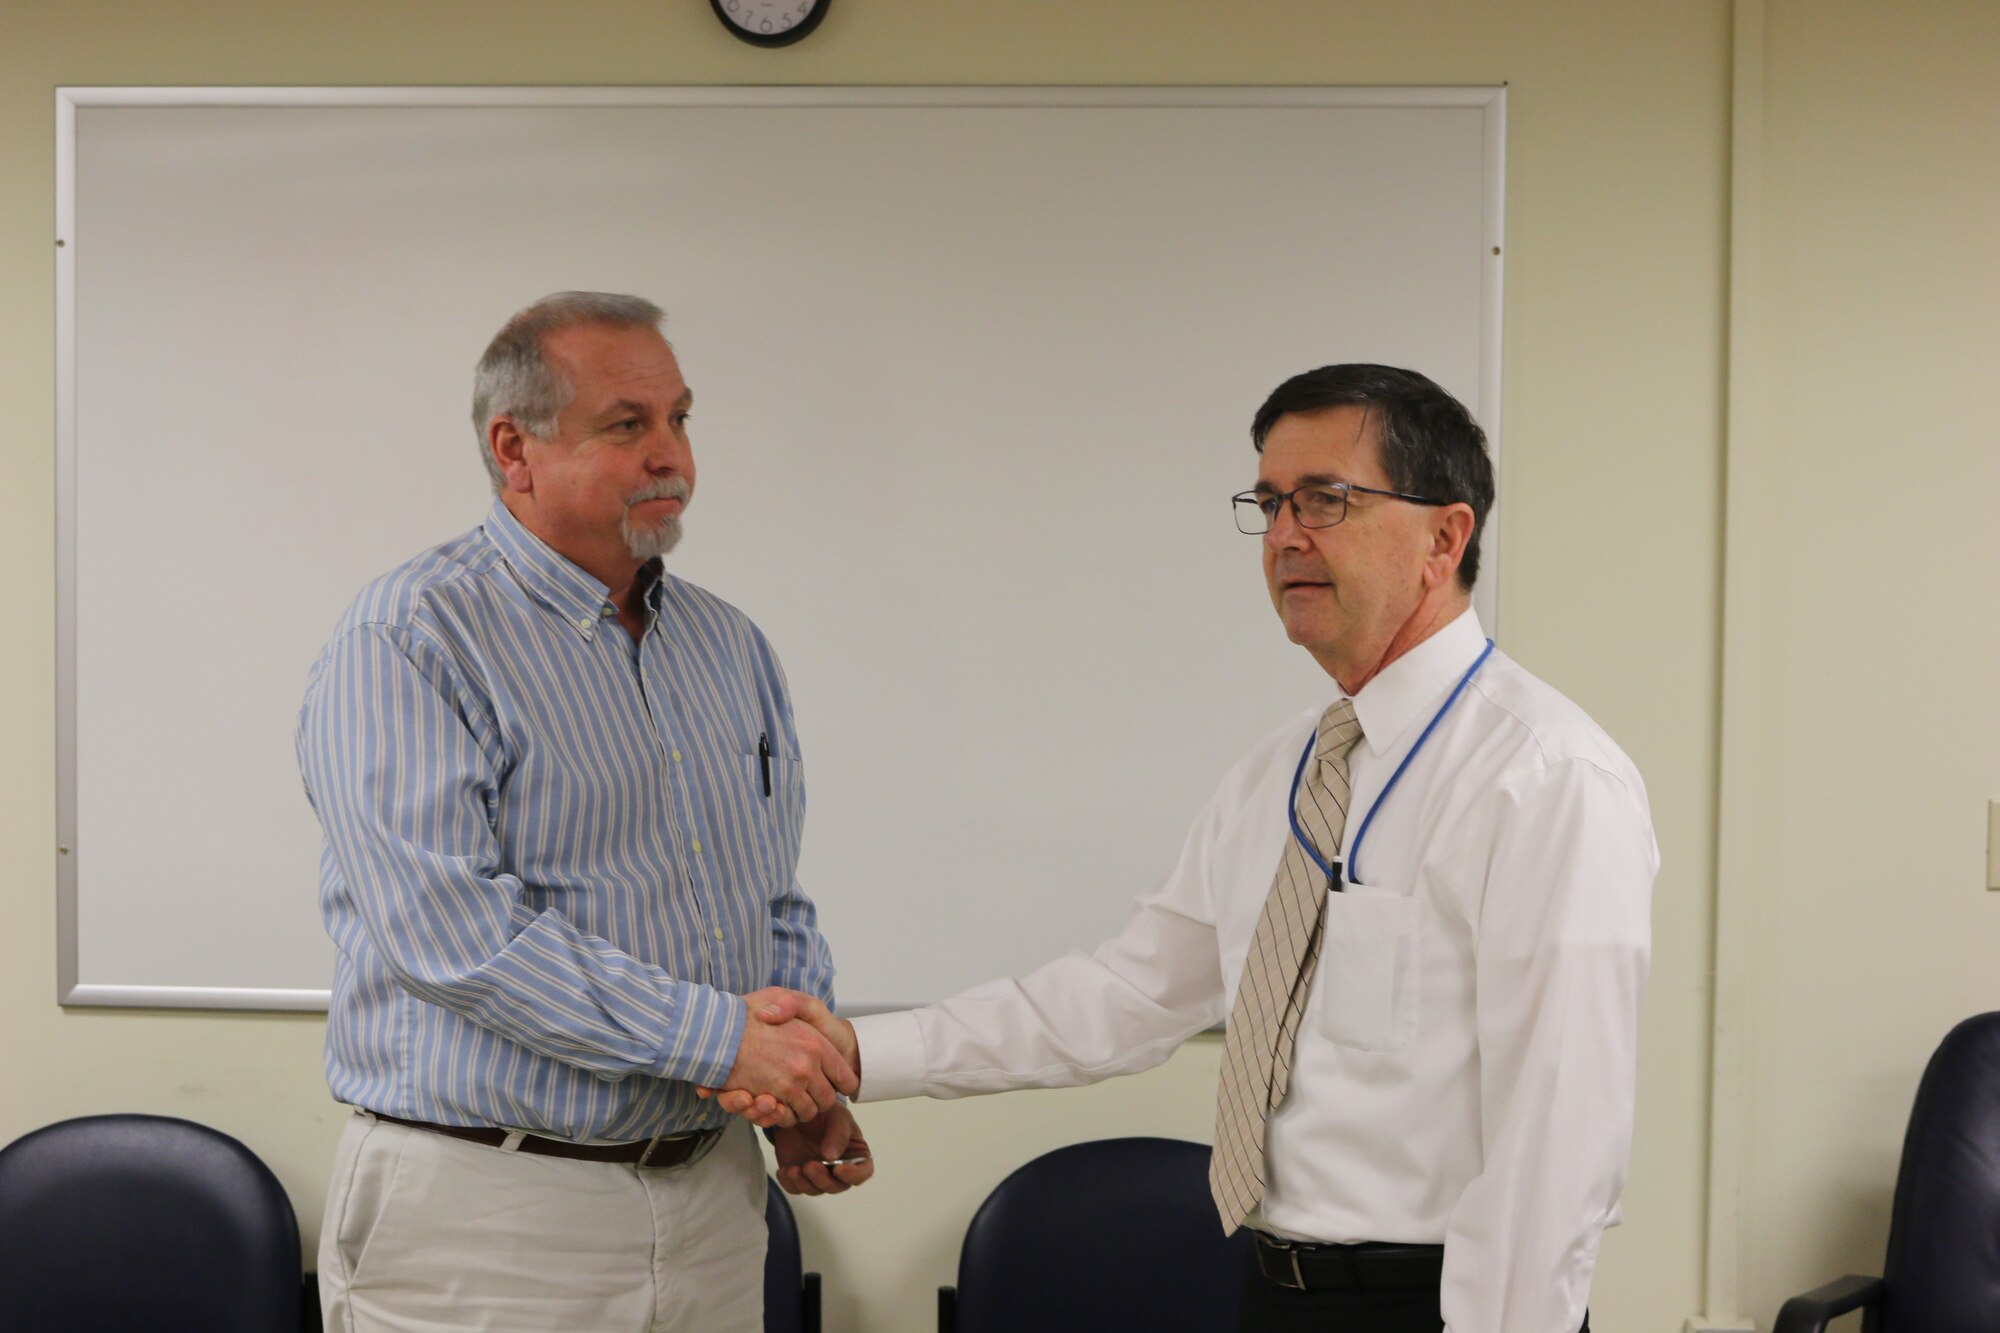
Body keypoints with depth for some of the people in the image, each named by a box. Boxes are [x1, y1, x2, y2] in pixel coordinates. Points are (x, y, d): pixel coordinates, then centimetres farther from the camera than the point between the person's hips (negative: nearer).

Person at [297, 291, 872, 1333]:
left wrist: (810, 1090, 3)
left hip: (708, 1196, 6)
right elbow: (450, 926, -22)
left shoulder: (729, 646, 12)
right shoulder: (407, 640, -11)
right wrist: (720, 1036, -22)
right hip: (488, 1209, -6)